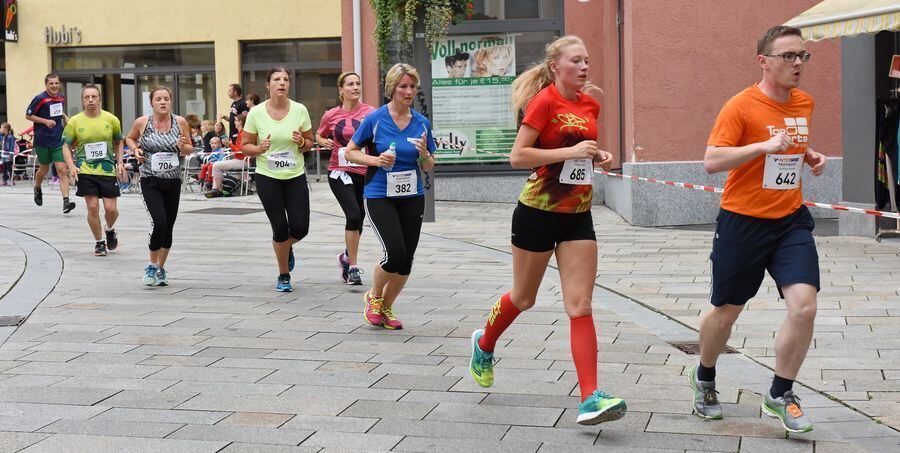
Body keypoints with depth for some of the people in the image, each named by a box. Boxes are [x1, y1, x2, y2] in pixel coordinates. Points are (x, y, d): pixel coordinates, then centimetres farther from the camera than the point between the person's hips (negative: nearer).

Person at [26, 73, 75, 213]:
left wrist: (65, 117, 5)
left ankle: (66, 201, -18)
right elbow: (28, 115, -6)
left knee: (62, 170, -10)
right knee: (44, 169, 13)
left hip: (58, 141, 3)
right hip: (42, 141, -3)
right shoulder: (40, 99, -10)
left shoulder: (61, 98, 6)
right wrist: (45, 121, -17)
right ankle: (37, 189, 45)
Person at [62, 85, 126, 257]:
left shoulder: (111, 119, 1)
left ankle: (110, 229, 33)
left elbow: (118, 142, 15)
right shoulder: (75, 121, -1)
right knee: (93, 207, -4)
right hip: (85, 171, -1)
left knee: (111, 209, -1)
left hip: (108, 170, 1)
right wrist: (72, 166, -8)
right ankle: (99, 243, 13)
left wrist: (120, 162, 4)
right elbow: (66, 146, 6)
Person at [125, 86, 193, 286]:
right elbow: (129, 138, 15)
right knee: (159, 221, -18)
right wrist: (135, 149, -5)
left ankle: (161, 268, 27)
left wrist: (183, 147, -13)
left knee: (168, 227, 8)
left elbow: (189, 149, 9)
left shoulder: (180, 122, -1)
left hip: (173, 182, 3)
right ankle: (152, 266, 2)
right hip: (150, 181, -3)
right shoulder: (142, 122, -5)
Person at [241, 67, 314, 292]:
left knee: (300, 228, -3)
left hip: (295, 176, 2)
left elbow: (309, 142, 8)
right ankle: (284, 276, 18)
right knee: (280, 228, -4)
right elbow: (245, 146, 1)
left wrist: (301, 142, -15)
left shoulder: (299, 110, -3)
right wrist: (260, 148, -19)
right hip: (267, 177, -2)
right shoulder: (256, 113, -6)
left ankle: (286, 247, 35)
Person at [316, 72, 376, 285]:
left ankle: (347, 256, 42)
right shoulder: (331, 115, 1)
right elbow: (318, 136, 17)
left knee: (357, 219, 14)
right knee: (354, 215, -18)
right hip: (339, 172, -2)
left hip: (364, 173, 2)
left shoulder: (370, 112, -2)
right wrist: (324, 142, -4)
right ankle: (352, 267, -9)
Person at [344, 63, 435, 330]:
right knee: (395, 253, -17)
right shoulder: (375, 119, -7)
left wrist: (424, 153, -13)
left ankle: (386, 308, 27)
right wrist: (376, 160, -15)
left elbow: (428, 167, 9)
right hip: (379, 196, -4)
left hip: (412, 198, 4)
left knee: (407, 259, 4)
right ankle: (373, 297, 12)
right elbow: (350, 152, 1)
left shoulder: (421, 123, 4)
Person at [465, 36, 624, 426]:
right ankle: (485, 344, 44)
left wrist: (599, 157, 2)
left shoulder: (590, 105, 6)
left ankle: (590, 399, -9)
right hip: (538, 213, -5)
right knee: (523, 298, 14)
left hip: (577, 216, 5)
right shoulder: (544, 101, -13)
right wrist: (570, 152, -25)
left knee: (580, 306, -5)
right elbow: (517, 156, -19)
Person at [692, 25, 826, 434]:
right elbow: (711, 161, -20)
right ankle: (704, 378, 39)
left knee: (804, 306, -12)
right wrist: (764, 146, -29)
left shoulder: (804, 103, 6)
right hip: (743, 223, -4)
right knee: (725, 312, 10)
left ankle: (779, 397, 6)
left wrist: (810, 155, 6)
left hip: (791, 220, 5)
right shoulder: (741, 106, -13)